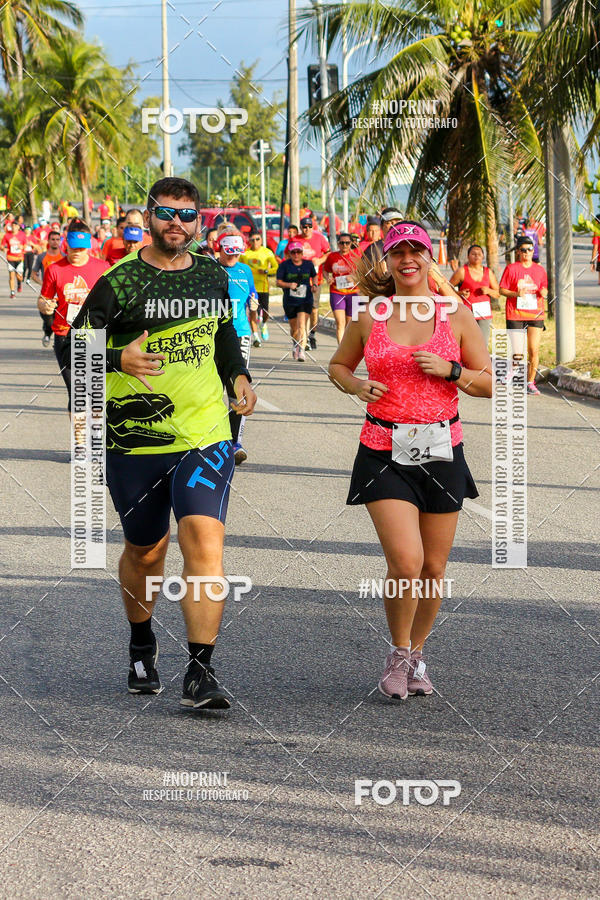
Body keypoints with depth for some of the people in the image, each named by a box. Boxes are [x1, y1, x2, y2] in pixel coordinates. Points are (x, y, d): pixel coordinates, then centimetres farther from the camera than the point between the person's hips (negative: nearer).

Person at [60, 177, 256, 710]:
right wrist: (118, 359, -22)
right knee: (145, 550, 13)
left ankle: (201, 672, -17)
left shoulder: (213, 276, 9)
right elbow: (76, 348, -3)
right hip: (135, 440, -1)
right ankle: (142, 646, 40)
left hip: (206, 435, 1)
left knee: (205, 542, -16)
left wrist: (239, 378, 9)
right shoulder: (119, 282, -4)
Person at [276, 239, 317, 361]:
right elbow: (278, 281, -2)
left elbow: (314, 276, 21)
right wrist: (289, 285, -20)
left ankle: (301, 351, -22)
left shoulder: (308, 264, 3)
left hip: (305, 300, -1)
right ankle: (295, 344, 45)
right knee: (294, 328, 15)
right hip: (290, 301, 1)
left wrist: (314, 285, 2)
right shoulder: (284, 265, -3)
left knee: (302, 326, -17)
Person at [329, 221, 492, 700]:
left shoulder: (456, 315, 3)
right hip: (384, 453, -1)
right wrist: (357, 386, -3)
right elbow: (338, 366, 19)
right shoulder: (369, 318, 3)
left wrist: (450, 370, -11)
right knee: (405, 562, -15)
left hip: (441, 452, 1)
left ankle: (417, 654, 29)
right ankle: (398, 655, 8)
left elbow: (491, 383, 7)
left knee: (433, 568, 6)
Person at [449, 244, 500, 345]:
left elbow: (498, 293, 15)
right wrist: (460, 293, -14)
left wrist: (488, 291, -5)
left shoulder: (488, 272, 13)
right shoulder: (462, 271, 2)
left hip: (484, 314, 4)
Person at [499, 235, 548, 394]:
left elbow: (544, 290, 18)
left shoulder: (540, 269, 10)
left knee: (534, 351, -3)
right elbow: (502, 290, 0)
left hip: (535, 315, 3)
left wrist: (544, 293, -6)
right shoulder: (511, 268, -1)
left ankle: (530, 382, 8)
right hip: (515, 315, -3)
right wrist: (516, 294, -17)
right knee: (518, 353, -6)